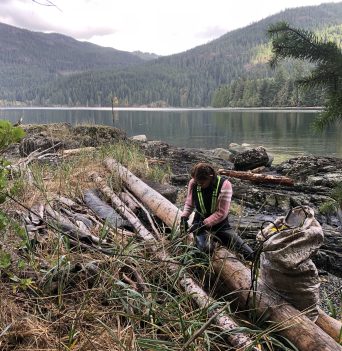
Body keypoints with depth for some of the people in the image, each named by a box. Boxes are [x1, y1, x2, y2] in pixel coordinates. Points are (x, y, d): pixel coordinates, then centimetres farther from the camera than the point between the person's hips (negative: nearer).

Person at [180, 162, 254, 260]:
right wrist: (184, 217, -9)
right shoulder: (193, 183, -9)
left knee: (249, 255, -5)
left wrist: (203, 224, -23)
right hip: (200, 222, 1)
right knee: (205, 248, -34)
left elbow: (222, 213, -19)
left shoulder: (224, 184, -18)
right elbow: (189, 204, 9)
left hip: (220, 225, 0)